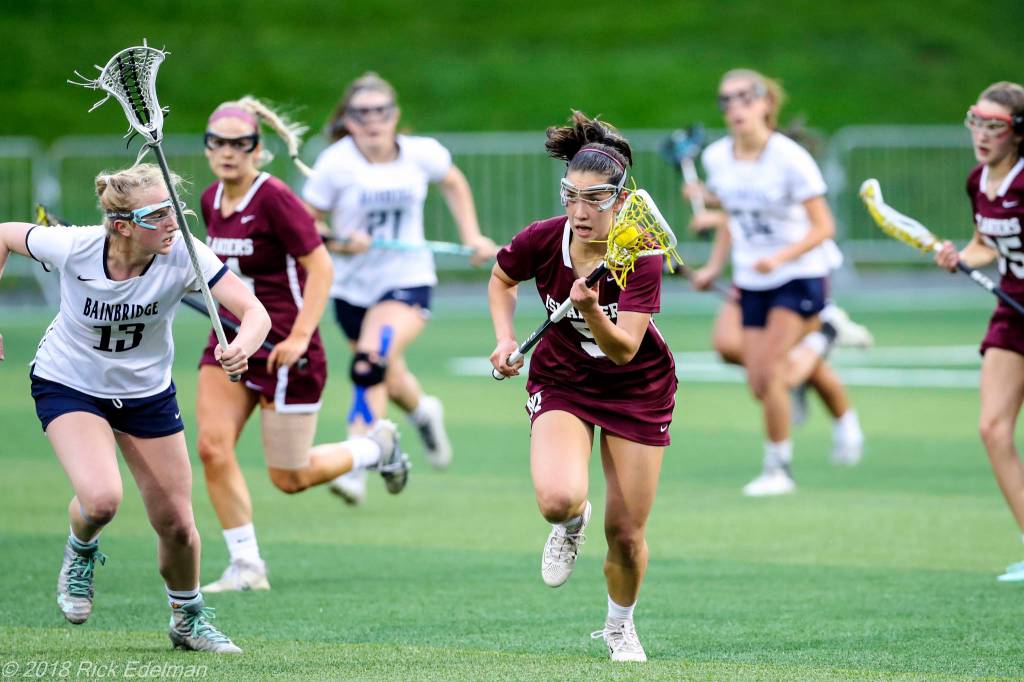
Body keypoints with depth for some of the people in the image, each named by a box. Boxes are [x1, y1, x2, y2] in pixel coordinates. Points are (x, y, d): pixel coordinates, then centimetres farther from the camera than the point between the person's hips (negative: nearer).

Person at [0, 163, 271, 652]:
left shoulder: (183, 256, -26)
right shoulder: (74, 247, -27)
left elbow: (254, 312, -32)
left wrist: (243, 349, -54)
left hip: (147, 392, 2)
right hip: (69, 386, -2)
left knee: (176, 524, 5)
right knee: (101, 500, -27)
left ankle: (188, 620, 35)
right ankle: (80, 553, 10)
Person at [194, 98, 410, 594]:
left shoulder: (274, 199, -17)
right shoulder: (212, 200, 5)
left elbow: (319, 266, -17)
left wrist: (300, 336, -23)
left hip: (283, 349, -7)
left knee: (290, 477, 1)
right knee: (212, 448, -11)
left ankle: (377, 447, 28)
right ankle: (246, 565, -2)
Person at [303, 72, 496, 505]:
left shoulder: (422, 154, -8)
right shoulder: (335, 164, -14)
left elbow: (453, 182, 16)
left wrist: (471, 235, 8)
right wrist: (340, 242, -27)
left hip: (408, 280, -2)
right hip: (353, 286, 2)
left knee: (371, 364, -27)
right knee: (391, 381, 19)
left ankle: (354, 468, -26)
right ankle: (423, 413, 56)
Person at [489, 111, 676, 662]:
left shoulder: (641, 256, -24)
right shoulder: (541, 241, -18)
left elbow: (624, 350, -31)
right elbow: (502, 280, 7)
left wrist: (591, 310, -48)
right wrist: (505, 337, -7)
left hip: (637, 389, -1)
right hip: (561, 382, 1)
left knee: (626, 533, 1)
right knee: (557, 499, -27)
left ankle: (620, 626, 32)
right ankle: (572, 524, 13)